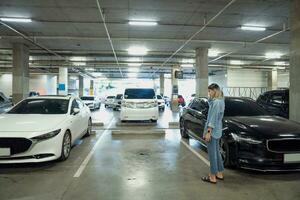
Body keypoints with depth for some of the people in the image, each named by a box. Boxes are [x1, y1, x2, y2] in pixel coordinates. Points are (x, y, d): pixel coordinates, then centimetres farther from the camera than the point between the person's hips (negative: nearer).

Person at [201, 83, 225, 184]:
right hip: (217, 131, 10)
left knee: (212, 154, -1)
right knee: (216, 152, 18)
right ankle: (219, 173, 29)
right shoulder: (220, 101, 12)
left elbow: (213, 119, -21)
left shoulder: (216, 102, -19)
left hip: (213, 131, -10)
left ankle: (213, 177, 9)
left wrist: (208, 132, -20)